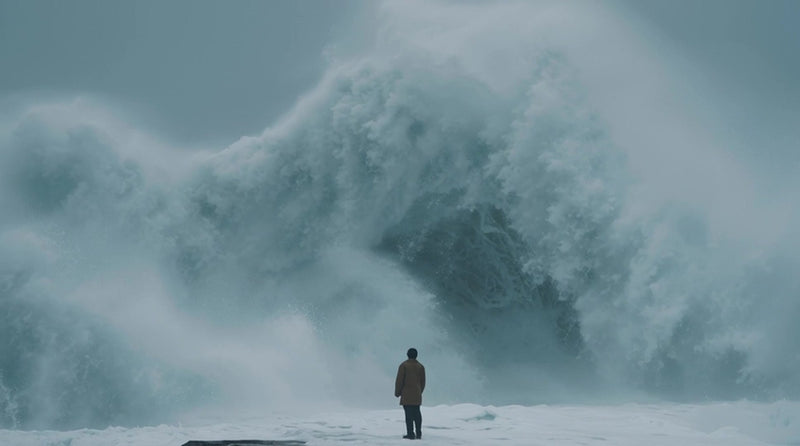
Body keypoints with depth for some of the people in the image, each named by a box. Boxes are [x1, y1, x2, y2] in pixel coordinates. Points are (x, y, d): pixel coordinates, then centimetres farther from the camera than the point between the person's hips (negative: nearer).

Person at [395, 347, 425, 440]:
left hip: (406, 394, -4)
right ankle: (418, 434, 10)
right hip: (417, 395, 4)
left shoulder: (404, 365, -4)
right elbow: (422, 381, 12)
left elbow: (399, 380, -7)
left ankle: (410, 434, -8)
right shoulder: (420, 366, 9)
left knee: (409, 414, -5)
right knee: (417, 413, 10)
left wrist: (397, 392, 3)